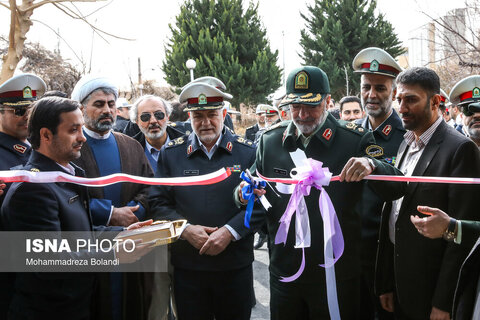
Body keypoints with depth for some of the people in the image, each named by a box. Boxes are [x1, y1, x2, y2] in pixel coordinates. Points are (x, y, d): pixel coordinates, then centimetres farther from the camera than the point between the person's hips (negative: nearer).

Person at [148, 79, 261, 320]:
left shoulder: (247, 152, 0)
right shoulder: (171, 153, 4)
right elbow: (158, 203, 3)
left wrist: (230, 231, -17)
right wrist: (186, 229, -12)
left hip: (236, 265, 0)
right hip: (187, 265, 1)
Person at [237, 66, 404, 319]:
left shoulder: (355, 141, -6)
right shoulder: (270, 141, 3)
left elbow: (396, 189, -14)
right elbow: (254, 186, 14)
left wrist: (371, 164, -34)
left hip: (337, 277, -2)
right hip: (284, 276, 3)